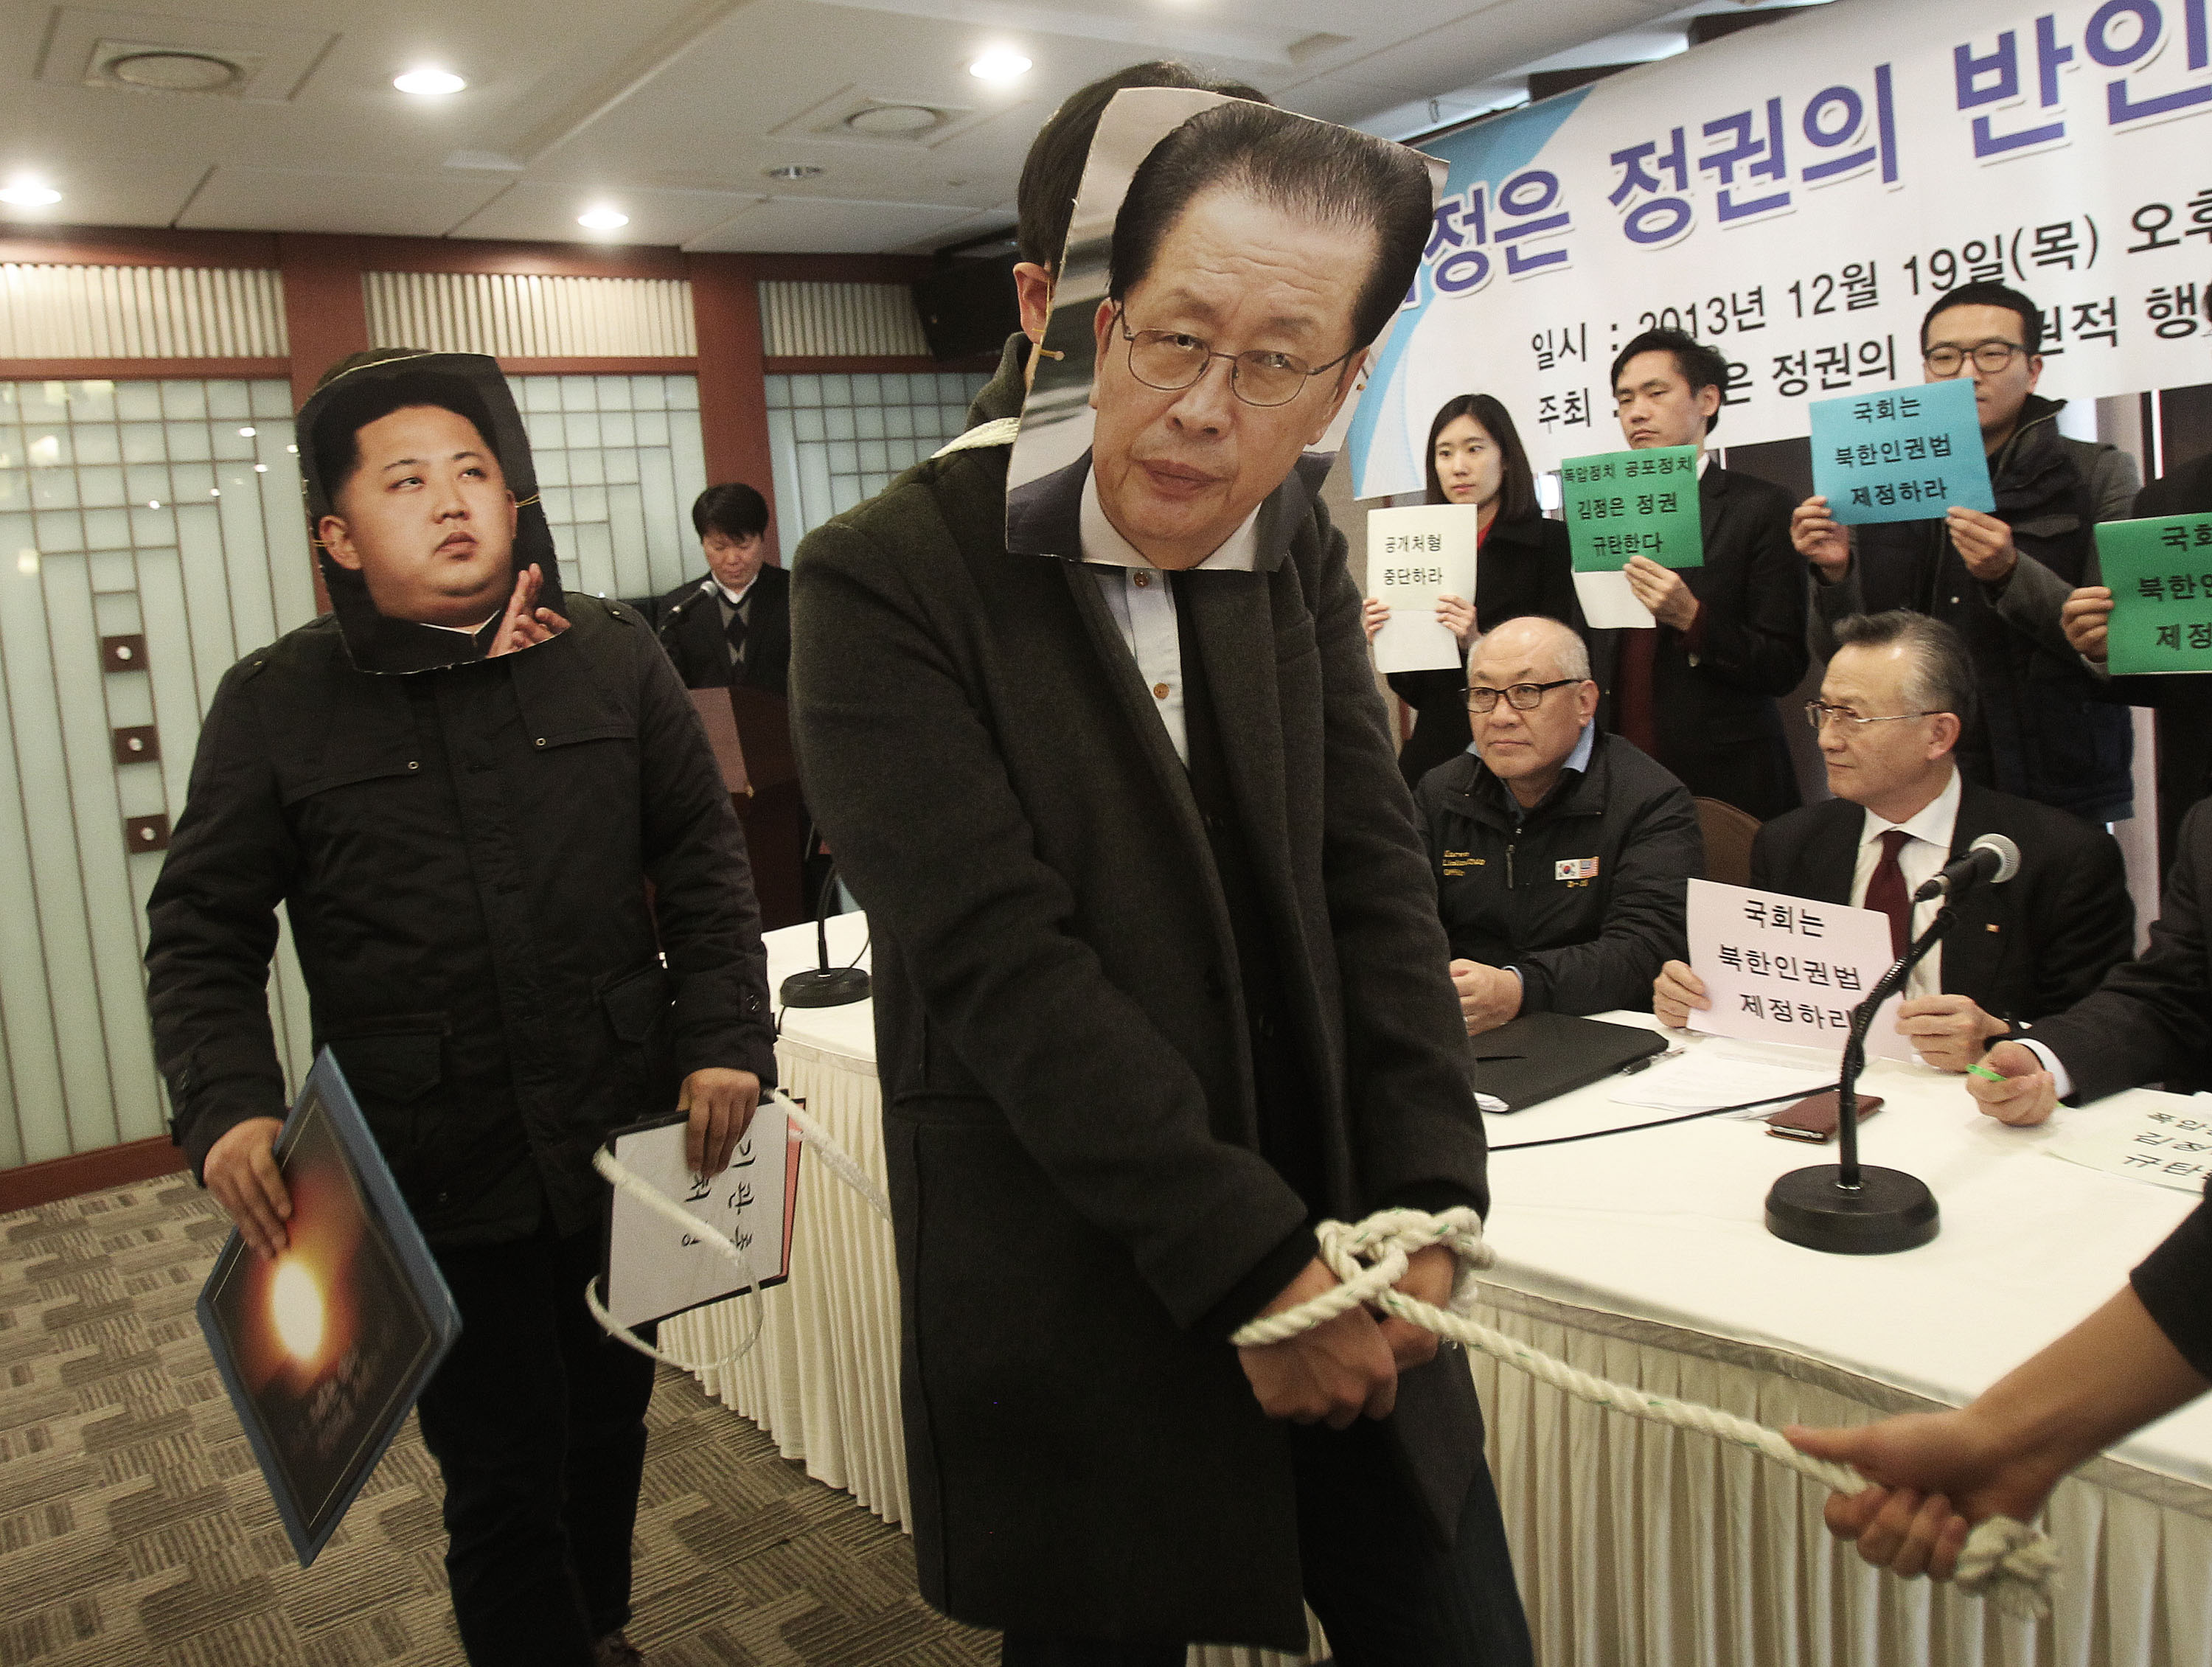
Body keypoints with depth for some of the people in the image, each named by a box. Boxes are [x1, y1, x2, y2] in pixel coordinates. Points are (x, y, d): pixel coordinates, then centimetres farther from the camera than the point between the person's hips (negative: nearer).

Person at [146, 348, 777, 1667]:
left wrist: (725, 1038, -6)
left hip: (628, 1147, 3)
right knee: (503, 1483, 4)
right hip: (432, 1173, -3)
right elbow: (204, 938, 0)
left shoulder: (614, 658, 1)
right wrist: (228, 1109, -16)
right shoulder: (275, 705, -3)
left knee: (610, 1421, 23)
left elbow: (704, 863, 4)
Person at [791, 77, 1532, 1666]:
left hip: (1328, 1253, 5)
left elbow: (1374, 879, 1)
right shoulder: (885, 582, -15)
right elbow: (1002, 967, -19)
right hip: (1070, 1289, -4)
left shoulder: (1299, 548, 3)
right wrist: (1248, 1264, -19)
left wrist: (1424, 1203, -9)